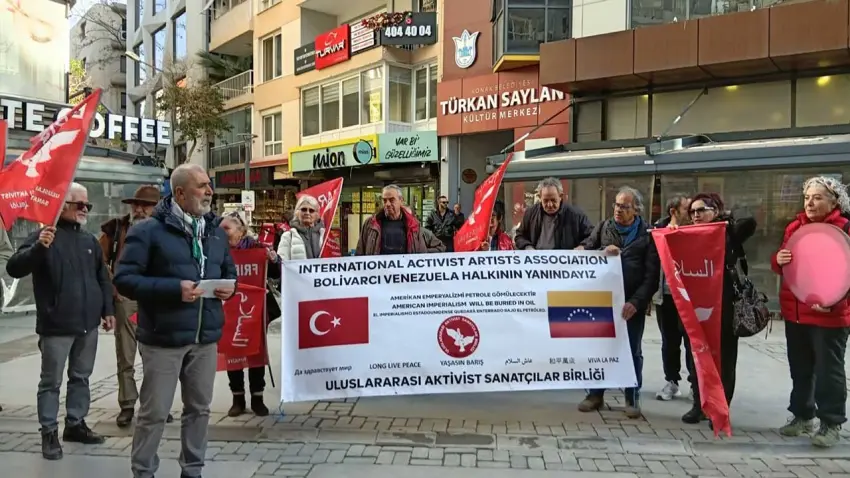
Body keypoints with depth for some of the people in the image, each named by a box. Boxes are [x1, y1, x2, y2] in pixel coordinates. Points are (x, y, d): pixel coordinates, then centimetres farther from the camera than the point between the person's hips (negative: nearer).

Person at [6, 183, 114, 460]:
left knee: (81, 378, 15)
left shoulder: (90, 240, 12)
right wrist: (38, 247, -34)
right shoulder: (44, 236, -7)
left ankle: (75, 424, 27)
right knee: (51, 382, 4)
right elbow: (14, 269, -17)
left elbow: (103, 278, 18)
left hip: (88, 324, 6)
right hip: (57, 326, -6)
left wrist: (108, 310, 13)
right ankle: (49, 433, 13)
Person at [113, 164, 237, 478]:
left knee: (199, 408, 15)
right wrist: (174, 288, -23)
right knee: (154, 412, 4)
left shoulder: (215, 232, 13)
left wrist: (229, 286, -1)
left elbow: (229, 271, 23)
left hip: (206, 338, 6)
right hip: (163, 339, -6)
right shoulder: (148, 231, -8)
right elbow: (124, 279, -13)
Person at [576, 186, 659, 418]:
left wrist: (636, 301, -17)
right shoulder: (603, 227, 6)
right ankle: (596, 394, 22)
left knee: (632, 350, 7)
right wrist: (602, 252, -16)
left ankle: (633, 398, 20)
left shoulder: (647, 234, -3)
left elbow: (652, 274, -7)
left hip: (632, 303, -2)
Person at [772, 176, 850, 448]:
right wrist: (779, 260, -7)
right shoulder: (794, 227, 9)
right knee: (800, 368, 16)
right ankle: (802, 415, 30)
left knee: (828, 371, 4)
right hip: (795, 312, 6)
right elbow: (780, 267, 16)